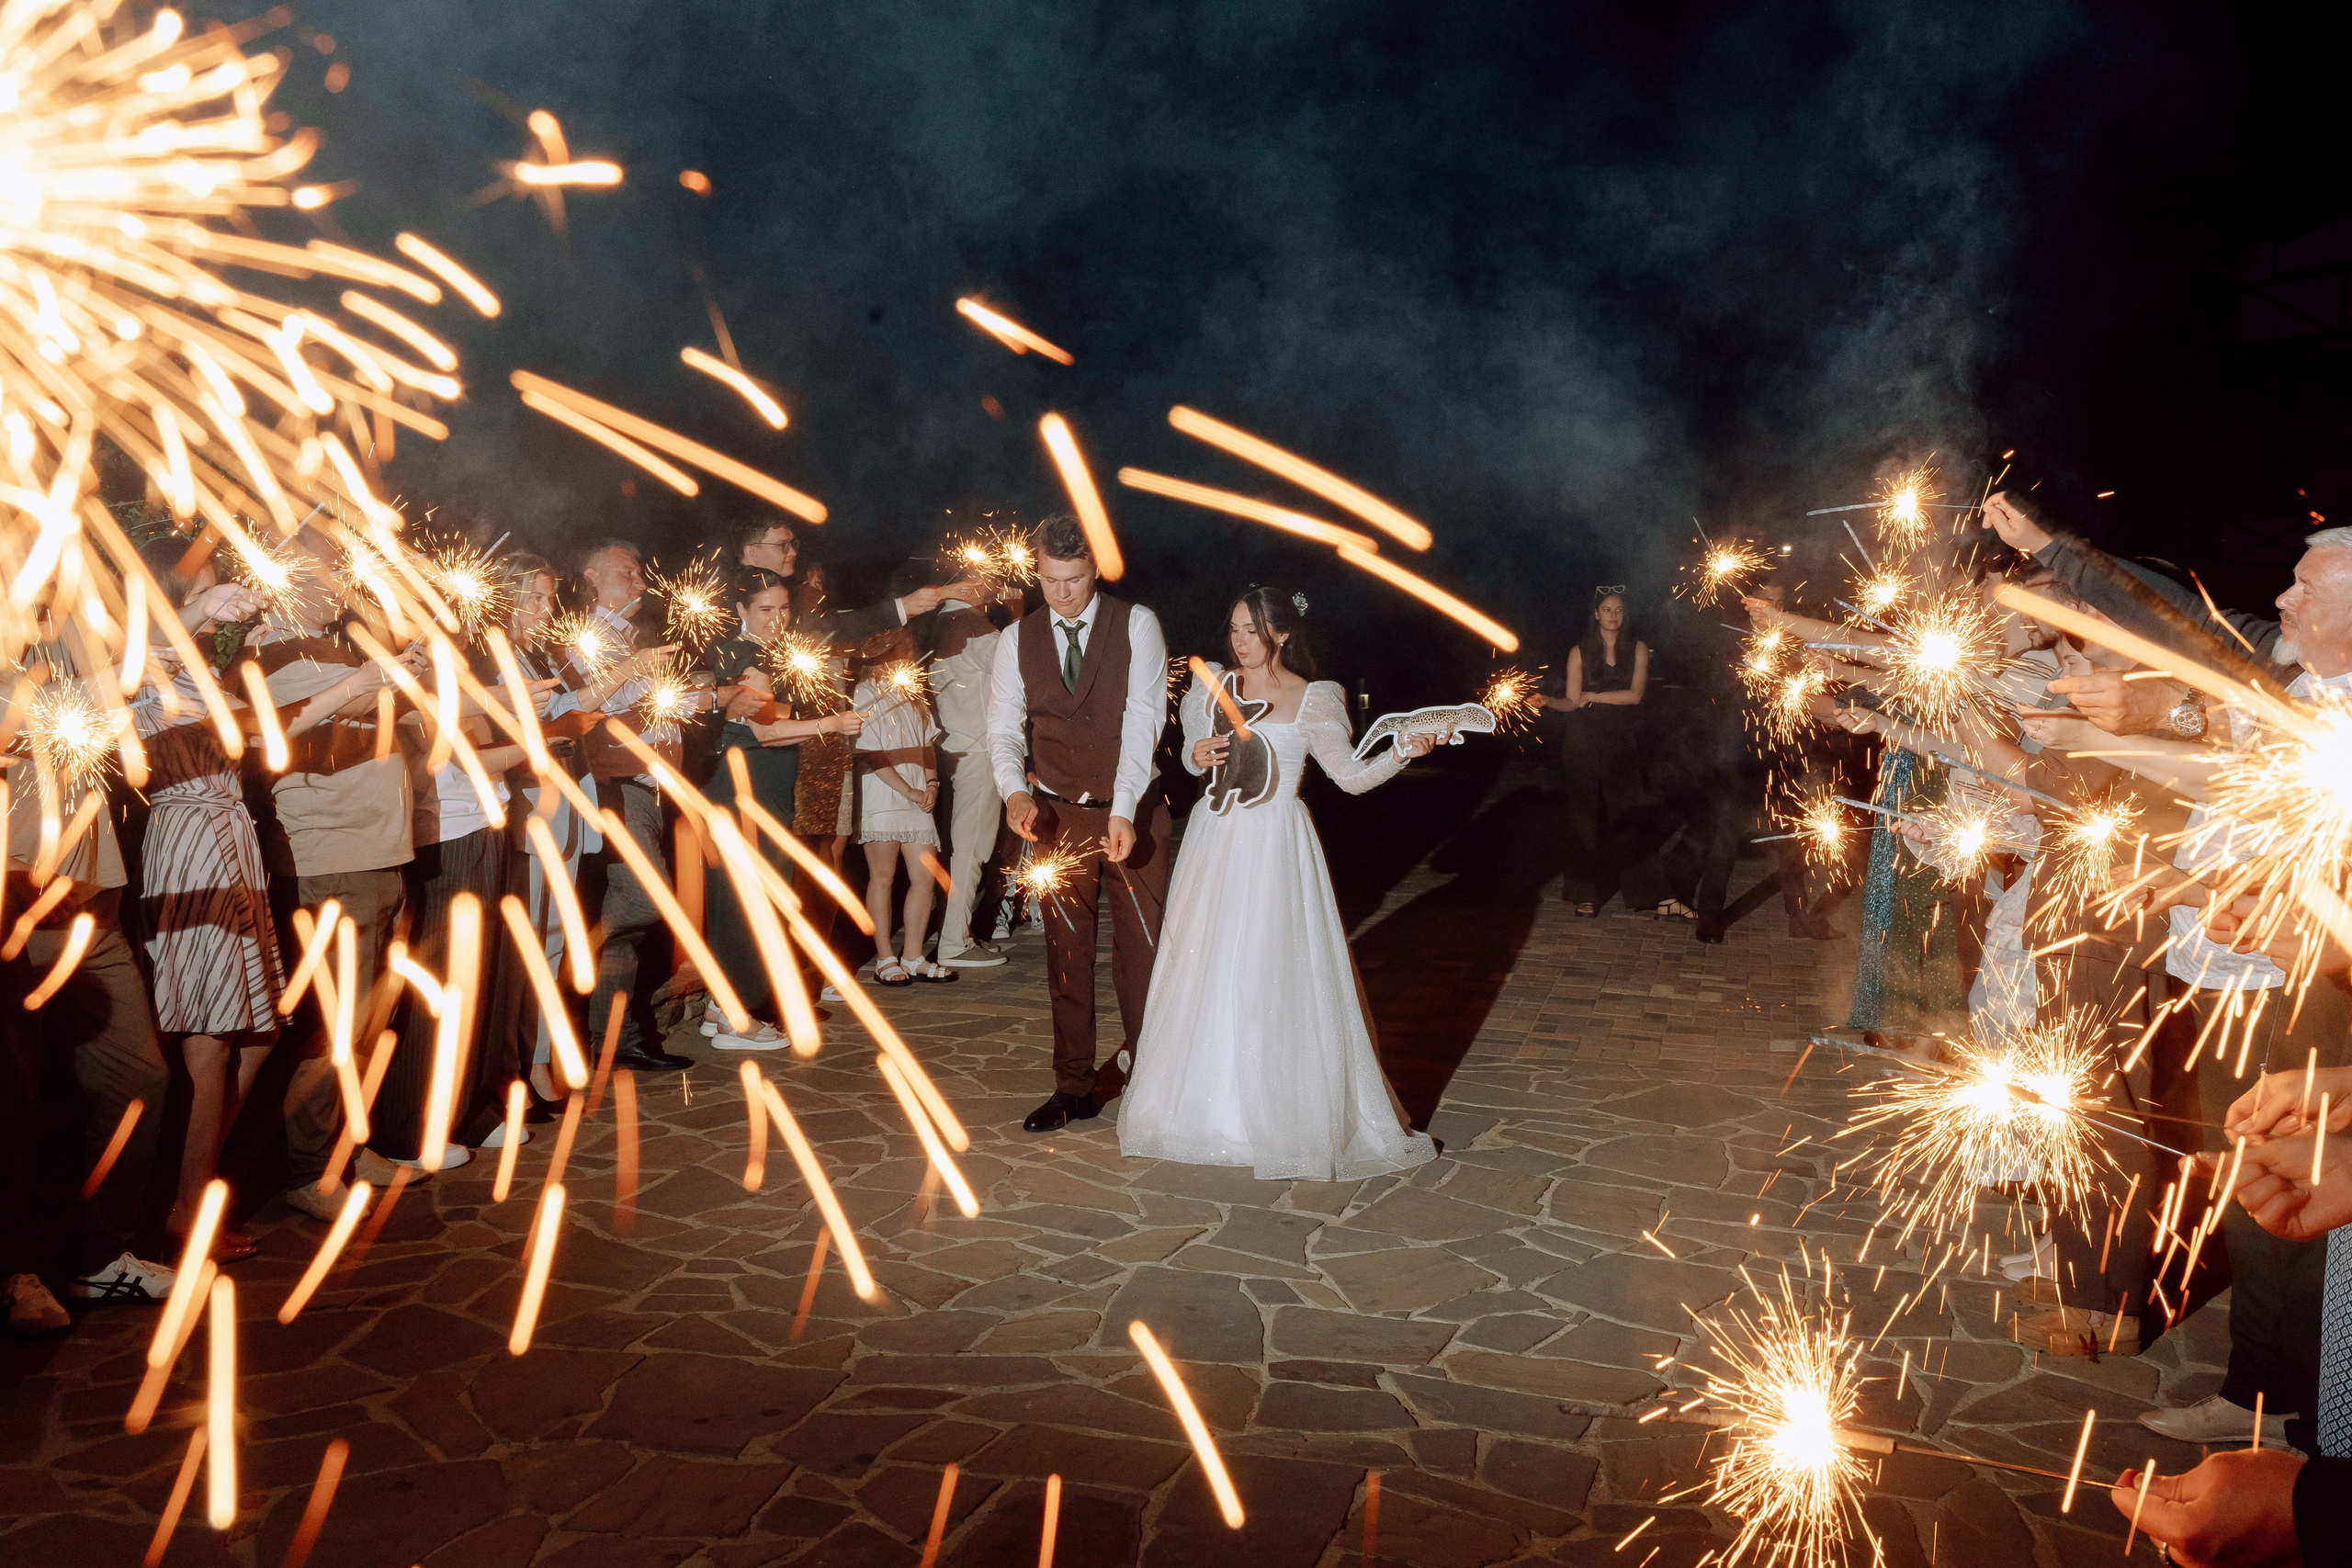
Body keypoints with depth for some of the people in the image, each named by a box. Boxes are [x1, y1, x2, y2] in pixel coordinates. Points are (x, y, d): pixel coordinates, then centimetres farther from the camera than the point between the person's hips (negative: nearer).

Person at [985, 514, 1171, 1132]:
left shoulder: (1137, 625, -8)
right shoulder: (1018, 639, 2)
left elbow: (1143, 719, -16)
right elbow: (1004, 726, -2)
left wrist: (1123, 811, -27)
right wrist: (1014, 790, -23)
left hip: (1132, 813, -3)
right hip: (1057, 815, 3)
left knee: (1142, 949, 2)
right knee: (1066, 954, 9)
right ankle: (1074, 1088, 18)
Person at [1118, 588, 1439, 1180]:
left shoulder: (1313, 700, -3)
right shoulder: (1212, 684, 9)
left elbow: (1351, 776, -4)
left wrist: (1402, 751, -20)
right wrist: (1197, 757, -4)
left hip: (1276, 847, -4)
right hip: (1214, 840, 4)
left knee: (1274, 975, -4)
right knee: (1205, 971, 5)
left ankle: (1288, 1118, 8)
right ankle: (1209, 1105, 19)